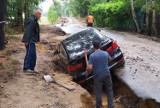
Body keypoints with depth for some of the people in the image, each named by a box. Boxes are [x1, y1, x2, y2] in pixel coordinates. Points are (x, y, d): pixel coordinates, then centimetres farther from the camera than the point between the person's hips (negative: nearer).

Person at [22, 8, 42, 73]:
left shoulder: (34, 20, 17)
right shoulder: (31, 20, -16)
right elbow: (28, 31, -22)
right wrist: (27, 41, -25)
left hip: (32, 40, 11)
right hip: (29, 41, -11)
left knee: (33, 55, 12)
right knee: (29, 53, -9)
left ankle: (31, 68, 18)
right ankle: (26, 68, -4)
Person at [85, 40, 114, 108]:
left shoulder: (92, 56, -14)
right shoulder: (105, 53, -2)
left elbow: (89, 68, -20)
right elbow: (110, 59, 21)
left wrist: (87, 70, 2)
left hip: (97, 76, -3)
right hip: (106, 74, 3)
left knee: (98, 92, 9)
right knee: (109, 90, 16)